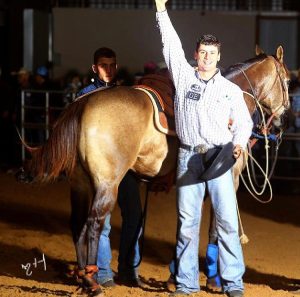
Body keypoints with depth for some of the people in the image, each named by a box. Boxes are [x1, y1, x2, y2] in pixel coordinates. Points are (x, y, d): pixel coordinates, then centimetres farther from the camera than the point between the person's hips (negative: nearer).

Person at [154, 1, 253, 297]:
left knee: (227, 220, -5)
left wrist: (239, 142, -9)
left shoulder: (232, 90, 9)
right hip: (188, 157, 1)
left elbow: (244, 122, 11)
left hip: (219, 157, 0)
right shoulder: (183, 77, 8)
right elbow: (171, 46, 4)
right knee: (186, 221, 3)